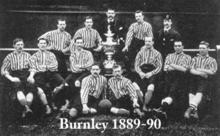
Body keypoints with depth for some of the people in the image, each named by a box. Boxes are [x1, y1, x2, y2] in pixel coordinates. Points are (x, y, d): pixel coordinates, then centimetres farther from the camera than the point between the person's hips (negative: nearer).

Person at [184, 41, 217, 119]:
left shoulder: (212, 60, 17)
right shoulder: (195, 59, 24)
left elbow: (212, 72, 1)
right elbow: (191, 70, 8)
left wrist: (201, 70, -1)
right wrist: (201, 73, -9)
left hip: (204, 80, -3)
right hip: (194, 79, 3)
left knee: (199, 93, -29)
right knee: (191, 94, -23)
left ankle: (190, 109, -46)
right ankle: (194, 112, -34)